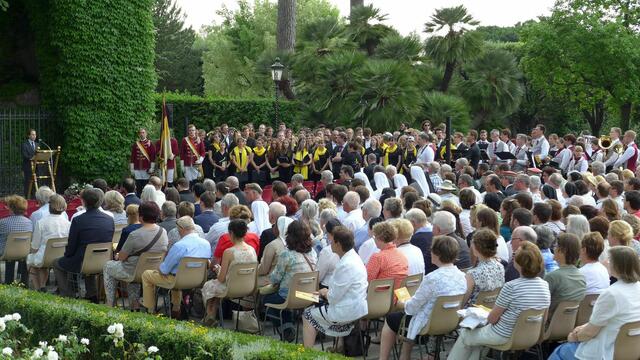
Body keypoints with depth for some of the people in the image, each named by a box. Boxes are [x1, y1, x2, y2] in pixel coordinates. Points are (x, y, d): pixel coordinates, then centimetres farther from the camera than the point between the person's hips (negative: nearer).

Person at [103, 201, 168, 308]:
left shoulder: (135, 235, -25)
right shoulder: (163, 232, -6)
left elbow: (122, 257, -14)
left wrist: (118, 256, 11)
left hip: (134, 273, -6)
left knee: (108, 266, 22)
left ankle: (110, 303, 25)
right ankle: (134, 301, 33)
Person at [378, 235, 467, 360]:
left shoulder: (432, 278, -27)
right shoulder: (461, 276, -5)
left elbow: (412, 307, -17)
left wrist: (402, 304, 6)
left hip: (429, 324, -7)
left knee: (390, 319, 17)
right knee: (408, 312, 30)